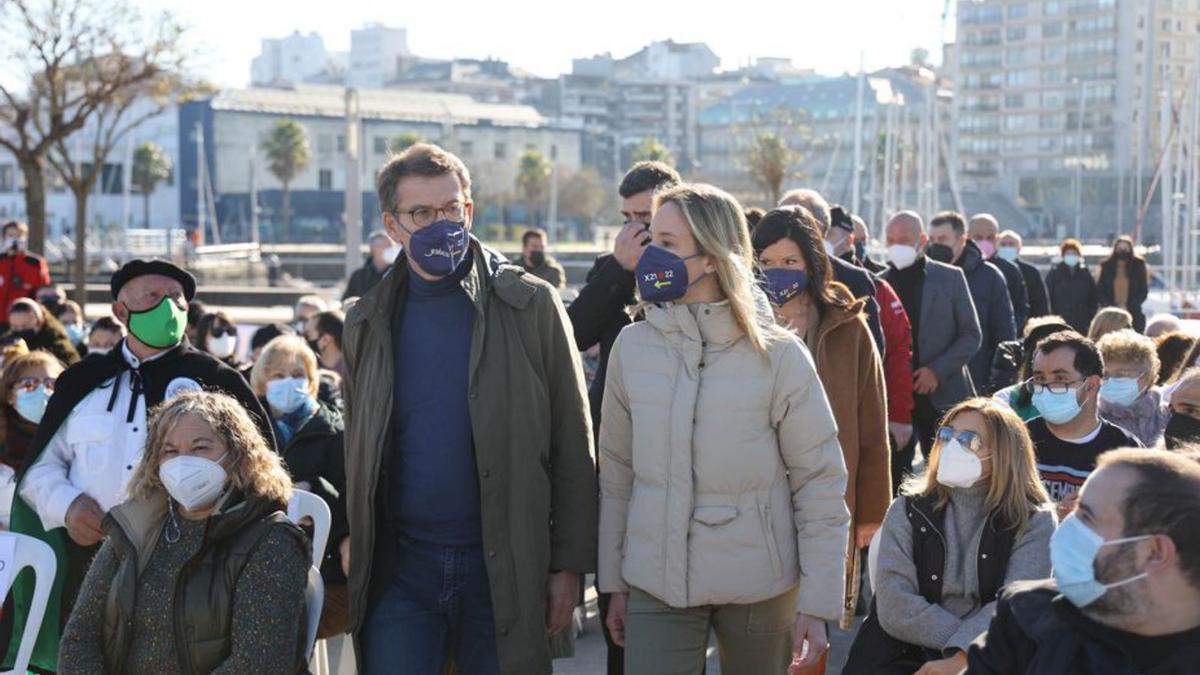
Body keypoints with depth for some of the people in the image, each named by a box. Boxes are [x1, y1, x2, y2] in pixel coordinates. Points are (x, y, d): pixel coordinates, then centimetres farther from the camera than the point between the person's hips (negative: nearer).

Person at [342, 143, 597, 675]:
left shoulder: (531, 306, -2)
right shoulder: (368, 323, 7)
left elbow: (573, 447, -2)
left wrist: (569, 565, -5)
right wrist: (352, 533, 6)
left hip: (504, 571, -2)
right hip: (399, 570, 2)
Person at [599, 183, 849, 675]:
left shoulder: (777, 355, -7)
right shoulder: (633, 347, 0)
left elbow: (820, 483, -4)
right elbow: (616, 472, 7)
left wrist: (817, 603, -7)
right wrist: (614, 581, 8)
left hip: (761, 589, -1)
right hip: (657, 586, 2)